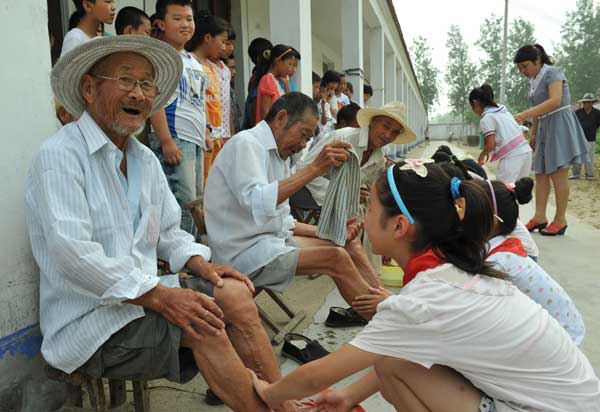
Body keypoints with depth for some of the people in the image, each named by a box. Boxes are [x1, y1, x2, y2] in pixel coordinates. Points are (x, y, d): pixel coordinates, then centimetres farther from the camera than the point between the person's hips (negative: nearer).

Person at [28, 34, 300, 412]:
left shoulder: (145, 160, 12)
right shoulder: (60, 155, -13)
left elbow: (168, 231, 16)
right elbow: (71, 253, -23)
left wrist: (199, 263, -4)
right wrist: (158, 296, -26)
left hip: (142, 293, 7)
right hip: (88, 320, -7)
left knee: (234, 294, -12)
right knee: (206, 324, -24)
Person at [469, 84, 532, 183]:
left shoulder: (485, 119, -5)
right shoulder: (503, 111, 19)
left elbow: (491, 144, -11)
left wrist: (482, 154, 9)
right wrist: (487, 152, 21)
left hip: (512, 156, -8)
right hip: (525, 151, 8)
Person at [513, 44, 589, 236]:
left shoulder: (553, 73, -9)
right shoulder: (533, 81, 15)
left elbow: (555, 101, -24)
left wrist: (524, 115, -31)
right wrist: (533, 133, 15)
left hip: (560, 125, -8)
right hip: (544, 127, 8)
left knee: (558, 174, -7)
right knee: (541, 173, 3)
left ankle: (560, 220, -1)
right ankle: (540, 217, 5)